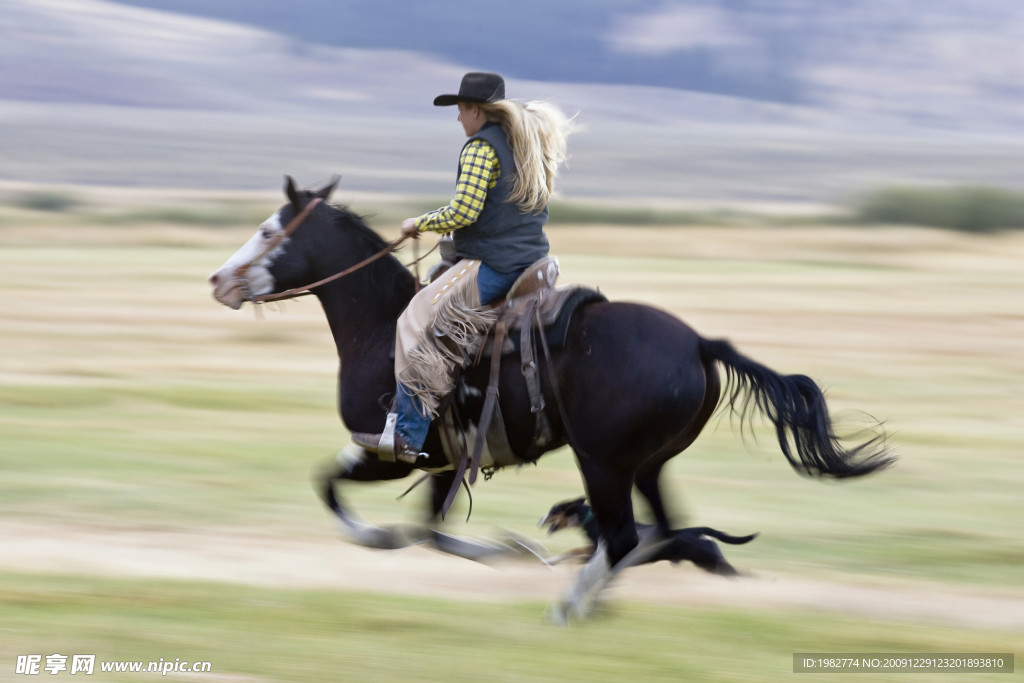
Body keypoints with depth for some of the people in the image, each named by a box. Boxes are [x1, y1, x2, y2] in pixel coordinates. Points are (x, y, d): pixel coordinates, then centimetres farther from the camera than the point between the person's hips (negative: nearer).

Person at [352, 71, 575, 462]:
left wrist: (419, 224, -4)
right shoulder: (532, 147, 16)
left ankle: (407, 436, -15)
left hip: (490, 266, -10)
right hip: (533, 263, 10)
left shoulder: (480, 148, -12)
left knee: (418, 324, -8)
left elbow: (463, 212, -19)